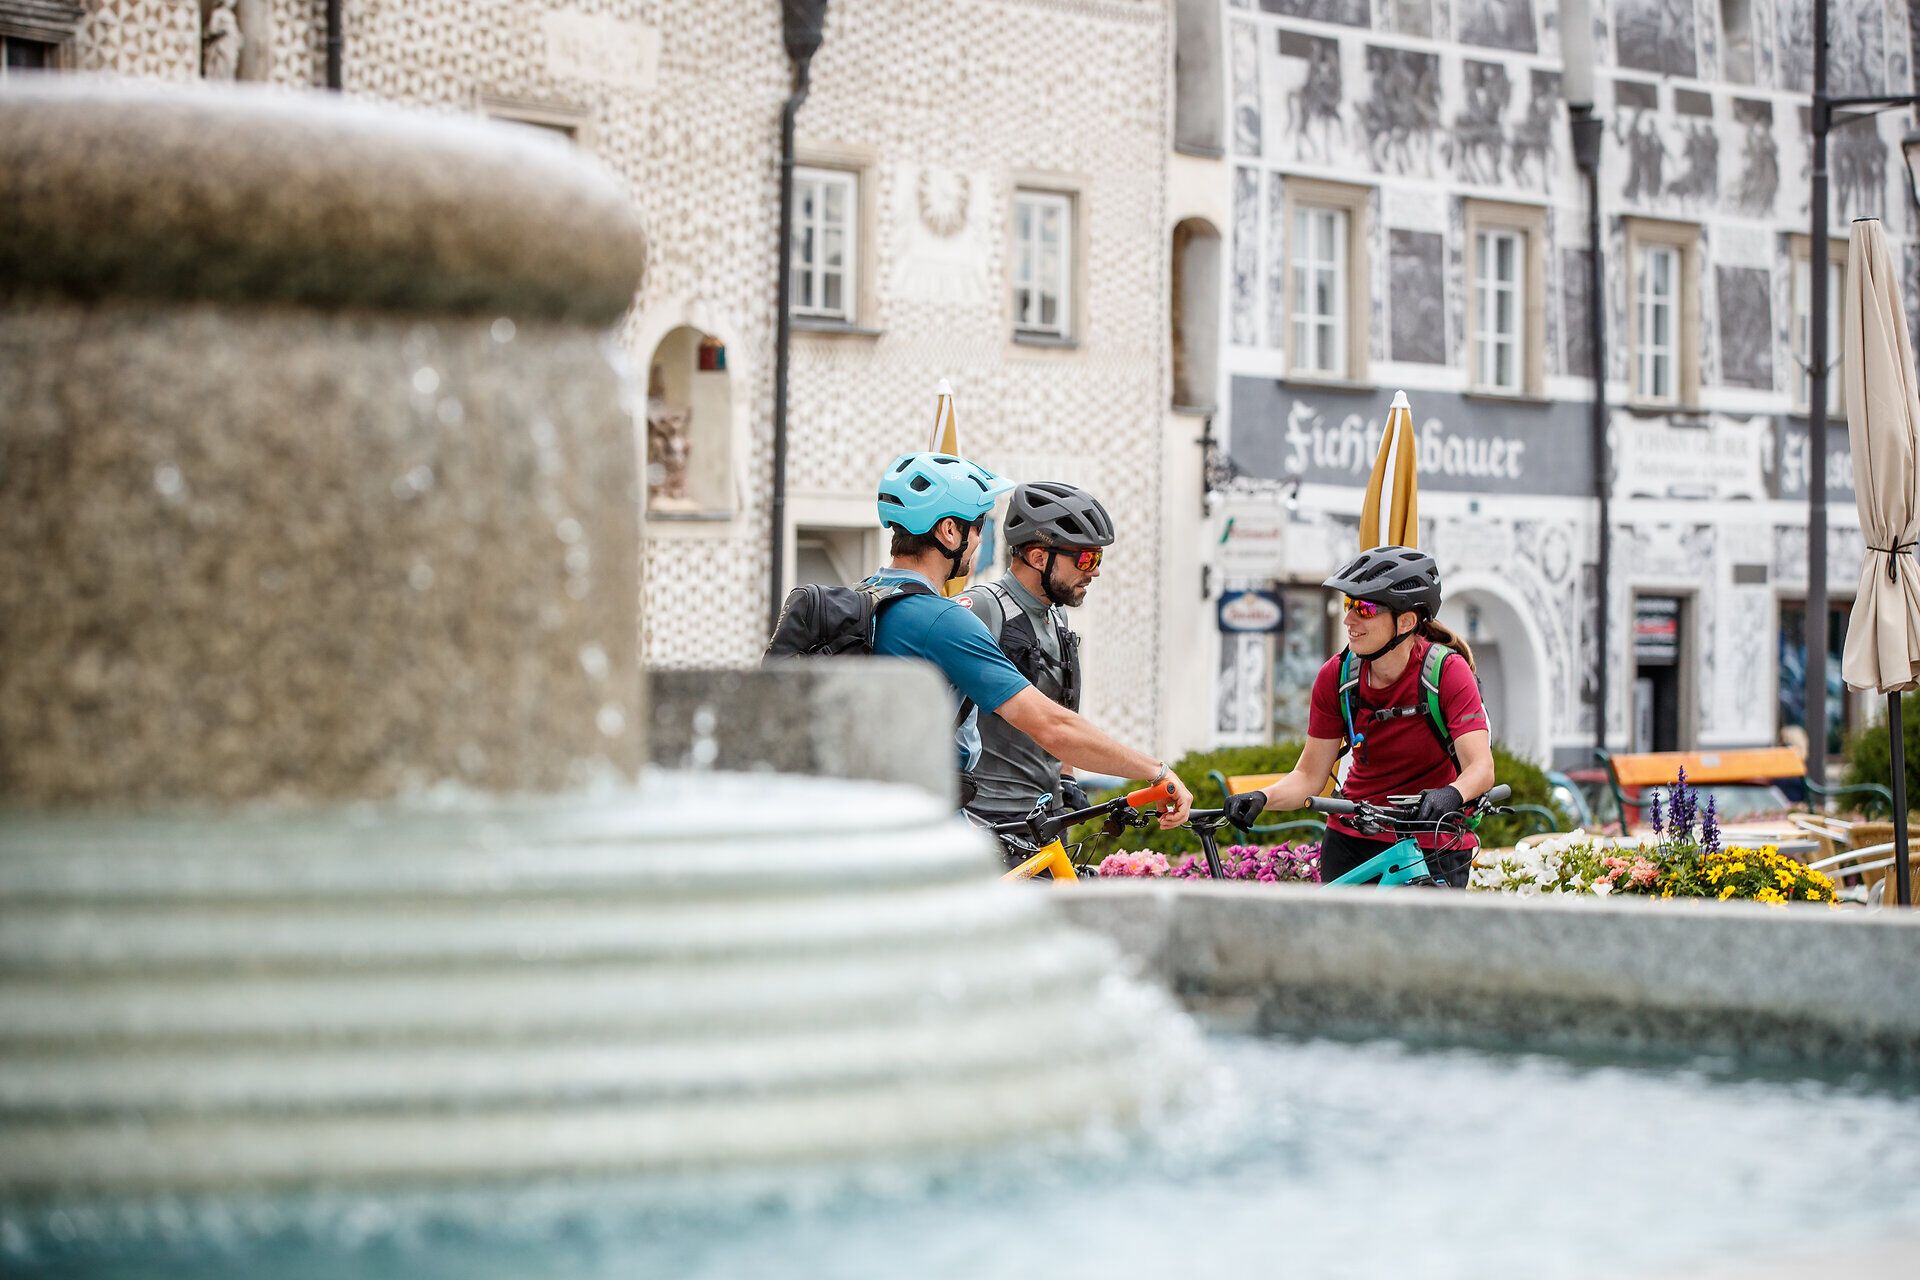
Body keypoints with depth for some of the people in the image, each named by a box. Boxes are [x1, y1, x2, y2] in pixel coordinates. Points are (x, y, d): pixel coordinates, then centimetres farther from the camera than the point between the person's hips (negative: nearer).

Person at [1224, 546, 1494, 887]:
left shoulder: (1447, 673, -15)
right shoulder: (1336, 676, -5)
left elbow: (1481, 767, -24)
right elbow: (1310, 775, -1)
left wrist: (1451, 794, -45)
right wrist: (1262, 798, -20)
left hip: (1434, 846, -3)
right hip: (1351, 842, 3)